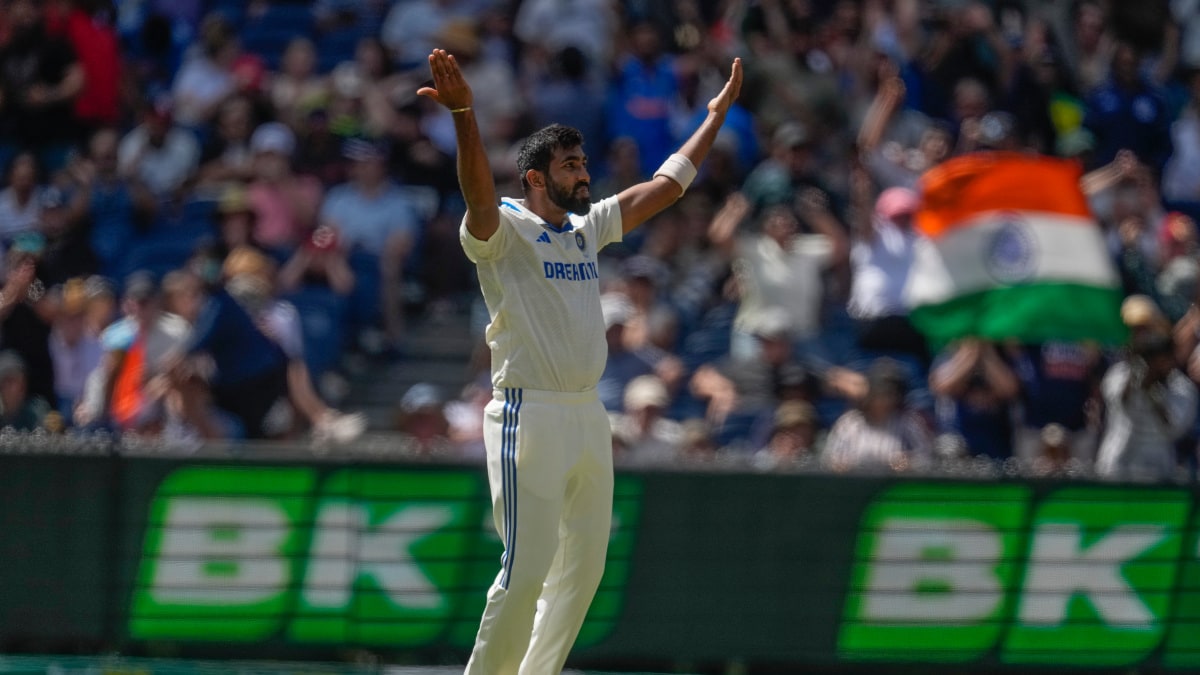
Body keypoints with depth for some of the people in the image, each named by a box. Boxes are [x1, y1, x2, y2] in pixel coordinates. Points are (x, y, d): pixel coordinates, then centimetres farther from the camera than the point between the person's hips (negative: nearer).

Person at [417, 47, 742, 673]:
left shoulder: (589, 229, 15)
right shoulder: (504, 231, -7)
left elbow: (666, 184, 23)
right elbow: (479, 193, -28)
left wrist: (716, 117, 23)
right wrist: (463, 115, -45)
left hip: (588, 414, 8)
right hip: (529, 416, -8)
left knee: (583, 564, 10)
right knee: (527, 569, -12)